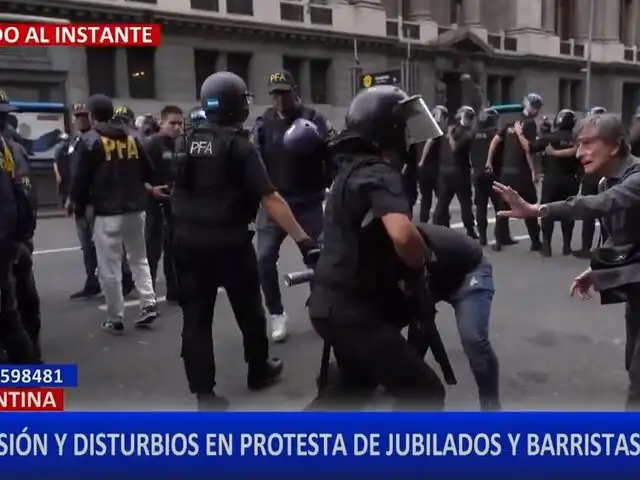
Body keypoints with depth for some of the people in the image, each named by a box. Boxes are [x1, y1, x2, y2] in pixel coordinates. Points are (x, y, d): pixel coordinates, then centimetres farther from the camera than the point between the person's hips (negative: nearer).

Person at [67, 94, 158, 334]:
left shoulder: (91, 140, -7)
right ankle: (148, 305, 10)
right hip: (135, 209, 5)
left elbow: (82, 177, -6)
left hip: (107, 212, -5)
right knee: (139, 258, 19)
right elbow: (147, 171, 12)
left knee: (110, 268, 3)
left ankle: (115, 319, 9)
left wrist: (74, 201, 12)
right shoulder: (131, 137, 8)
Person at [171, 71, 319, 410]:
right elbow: (269, 198, -19)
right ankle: (259, 371, 33)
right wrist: (303, 239, -21)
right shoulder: (239, 145, -11)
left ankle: (204, 392, 6)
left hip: (187, 240, 5)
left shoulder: (188, 142, 8)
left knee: (196, 316, 6)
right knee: (248, 309, 15)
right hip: (228, 241, -5)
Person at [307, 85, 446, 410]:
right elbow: (403, 235, -37)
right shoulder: (380, 173, -18)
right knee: (424, 393, -4)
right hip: (351, 308, -10)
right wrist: (419, 267, -16)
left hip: (334, 301, 10)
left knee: (358, 384, 29)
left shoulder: (354, 167, 12)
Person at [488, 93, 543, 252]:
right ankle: (535, 241, 7)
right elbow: (528, 148, -16)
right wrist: (534, 171, -12)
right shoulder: (530, 123, -8)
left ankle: (499, 241, 9)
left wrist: (489, 161, 13)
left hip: (506, 170, 6)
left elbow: (495, 140, 9)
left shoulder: (512, 121, 12)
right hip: (521, 171, -6)